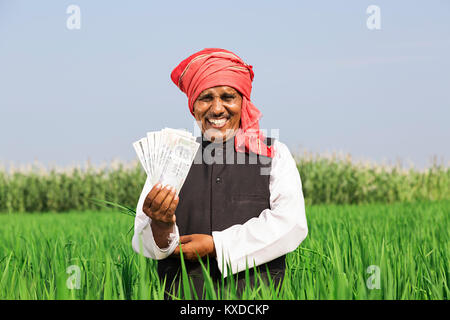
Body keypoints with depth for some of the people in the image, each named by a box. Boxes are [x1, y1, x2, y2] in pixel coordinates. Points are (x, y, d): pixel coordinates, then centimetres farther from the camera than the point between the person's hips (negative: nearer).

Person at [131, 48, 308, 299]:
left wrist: (216, 245, -6)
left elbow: (291, 224, -1)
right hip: (184, 293, 1)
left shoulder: (274, 155, 14)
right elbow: (143, 246, 9)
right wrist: (161, 226, -15)